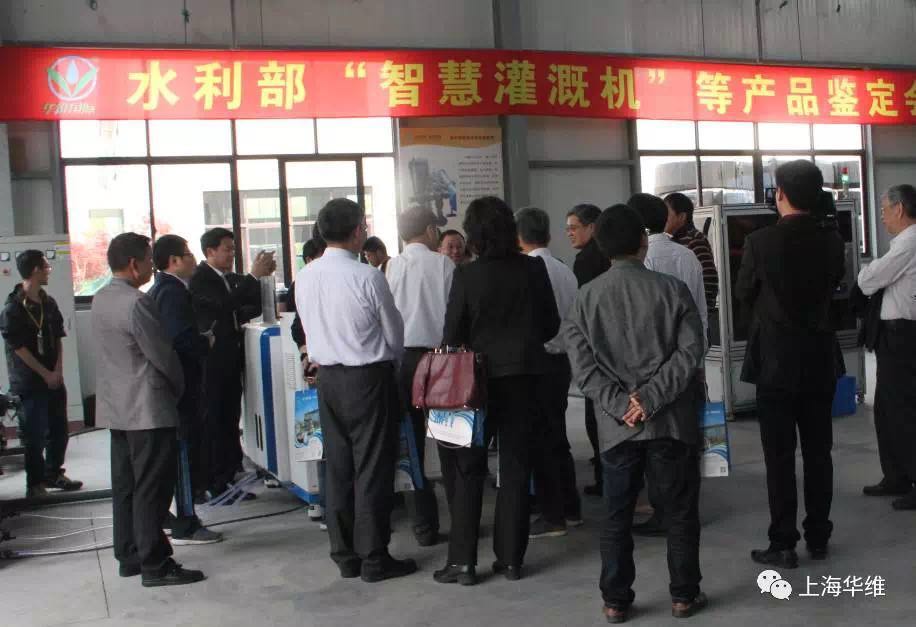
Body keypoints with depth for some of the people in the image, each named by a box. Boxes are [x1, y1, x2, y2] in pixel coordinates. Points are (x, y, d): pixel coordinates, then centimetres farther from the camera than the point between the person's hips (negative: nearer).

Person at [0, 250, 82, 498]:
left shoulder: (49, 302, 8)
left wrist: (58, 370, -2)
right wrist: (45, 374, -11)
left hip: (54, 378, 6)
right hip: (30, 382, -6)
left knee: (59, 430, 13)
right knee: (35, 435, -1)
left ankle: (53, 474, 29)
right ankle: (35, 483, 11)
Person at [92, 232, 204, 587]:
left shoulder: (100, 299, 10)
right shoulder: (136, 303, -19)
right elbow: (162, 354, -15)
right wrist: (179, 388, 3)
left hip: (116, 407, 9)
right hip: (147, 408, -9)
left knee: (125, 486, 14)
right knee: (152, 488, -3)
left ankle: (129, 557, 23)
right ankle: (155, 566, 2)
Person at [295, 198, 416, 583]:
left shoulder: (304, 277, 2)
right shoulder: (368, 277, -16)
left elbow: (309, 329, 11)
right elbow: (395, 334, -6)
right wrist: (392, 360, 14)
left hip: (327, 377, 6)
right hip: (368, 377, -6)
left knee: (337, 465, 12)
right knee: (373, 468, 2)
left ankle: (344, 555, 21)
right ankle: (373, 558, 9)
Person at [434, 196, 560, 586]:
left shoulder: (466, 275, -13)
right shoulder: (533, 269, -5)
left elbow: (452, 333, -8)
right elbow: (552, 324, 2)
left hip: (479, 378, -2)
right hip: (524, 376, 2)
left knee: (467, 470, 9)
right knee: (516, 468, 11)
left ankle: (462, 560, 10)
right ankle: (511, 558, 16)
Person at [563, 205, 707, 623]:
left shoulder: (586, 297, 1)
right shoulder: (672, 289, -4)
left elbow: (582, 362, -6)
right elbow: (690, 352, -11)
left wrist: (620, 405, -8)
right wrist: (652, 397, -12)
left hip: (617, 426, 2)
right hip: (671, 420, -1)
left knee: (617, 517, 11)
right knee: (681, 512, 13)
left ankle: (615, 601, 17)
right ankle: (684, 596, 22)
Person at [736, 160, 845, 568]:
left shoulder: (761, 242, -14)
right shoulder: (831, 240, -1)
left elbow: (744, 295, 0)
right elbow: (833, 285, 12)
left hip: (776, 358, -4)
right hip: (820, 358, 4)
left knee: (779, 456, 2)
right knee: (818, 451, 12)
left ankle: (783, 545, 6)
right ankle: (818, 537, 21)